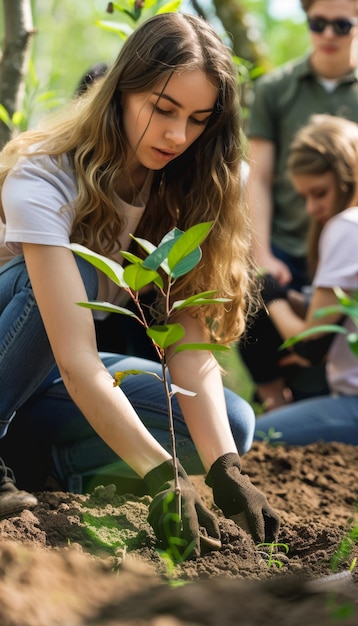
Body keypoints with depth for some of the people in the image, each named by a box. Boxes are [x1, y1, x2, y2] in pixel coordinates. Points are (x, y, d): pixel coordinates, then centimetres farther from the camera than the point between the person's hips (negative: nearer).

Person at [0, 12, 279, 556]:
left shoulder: (180, 192, -10)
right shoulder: (44, 180, -28)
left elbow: (190, 348, -20)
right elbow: (76, 360, -38)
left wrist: (225, 468, -34)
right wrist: (162, 476, -47)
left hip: (47, 382, 6)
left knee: (234, 421, -15)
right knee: (73, 272, -34)